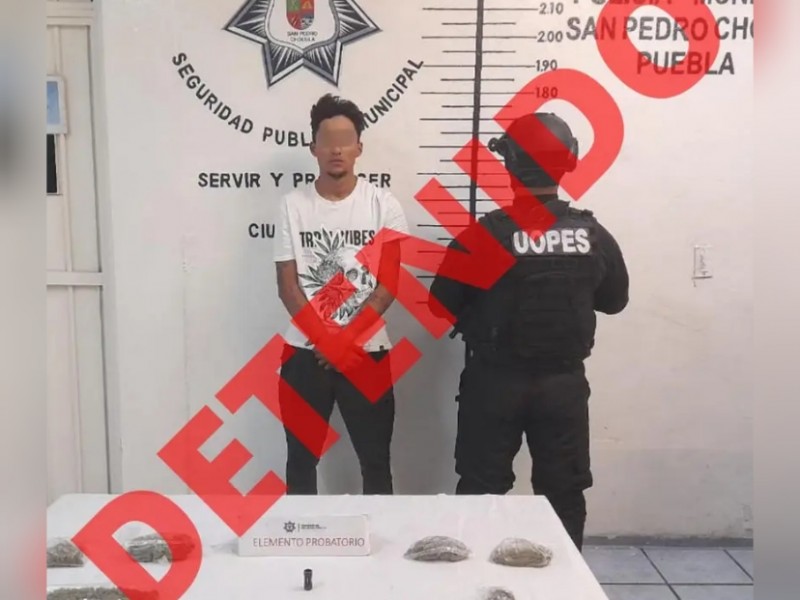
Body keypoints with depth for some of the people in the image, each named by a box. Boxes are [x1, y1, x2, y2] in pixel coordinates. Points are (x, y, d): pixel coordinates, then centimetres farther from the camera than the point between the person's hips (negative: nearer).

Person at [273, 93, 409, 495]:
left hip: (366, 350, -1)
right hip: (305, 351, 1)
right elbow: (287, 285, -2)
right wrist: (326, 340, -12)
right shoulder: (293, 205, 1)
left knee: (375, 459, 8)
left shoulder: (383, 205, -2)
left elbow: (390, 282, -5)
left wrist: (347, 338, -13)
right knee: (301, 458, 13)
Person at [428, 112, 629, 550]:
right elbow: (615, 300, 10)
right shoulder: (592, 234, -5)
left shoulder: (485, 232, -14)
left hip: (495, 382, -2)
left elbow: (442, 305, -7)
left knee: (481, 489, 13)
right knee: (564, 493, 16)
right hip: (564, 383, 3)